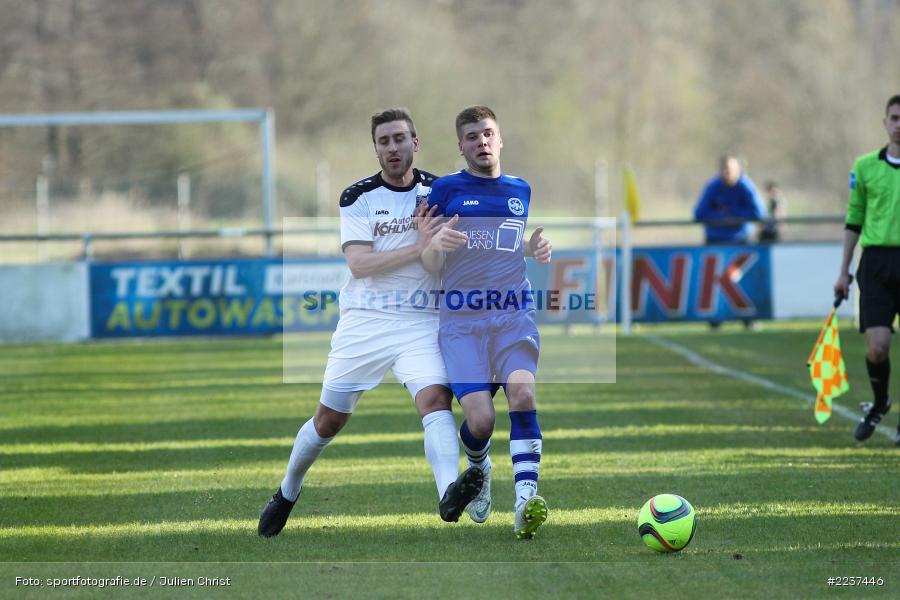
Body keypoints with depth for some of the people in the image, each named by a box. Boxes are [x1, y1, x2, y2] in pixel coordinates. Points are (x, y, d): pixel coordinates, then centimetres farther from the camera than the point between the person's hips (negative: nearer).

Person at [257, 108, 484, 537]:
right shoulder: (358, 197, -2)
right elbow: (359, 264, -14)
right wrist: (418, 247, -22)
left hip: (420, 321, 0)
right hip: (364, 320, 0)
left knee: (435, 397, -25)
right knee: (329, 418, 8)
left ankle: (450, 494, -43)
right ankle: (287, 493, 31)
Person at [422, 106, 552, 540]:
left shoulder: (521, 190, 15)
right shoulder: (446, 189, 4)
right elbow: (431, 267, 2)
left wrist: (538, 249, 7)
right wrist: (437, 245, -22)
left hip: (514, 315, 2)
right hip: (462, 319, -2)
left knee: (522, 394, -24)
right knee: (480, 419, -13)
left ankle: (525, 502, -32)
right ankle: (478, 469, 24)